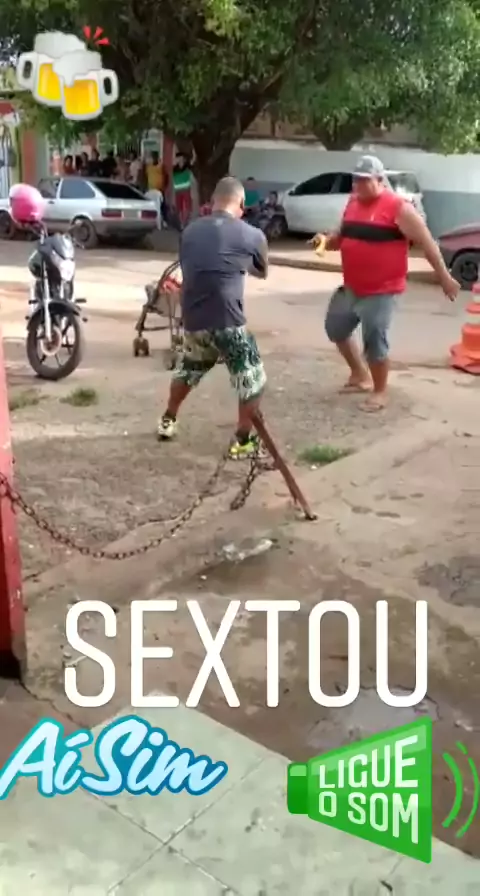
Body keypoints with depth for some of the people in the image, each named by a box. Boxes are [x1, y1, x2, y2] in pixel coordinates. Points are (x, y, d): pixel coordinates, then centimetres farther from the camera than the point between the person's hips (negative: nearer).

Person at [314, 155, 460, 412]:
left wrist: (444, 278, -11)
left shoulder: (398, 208, -15)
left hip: (381, 290, -8)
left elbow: (426, 242, -12)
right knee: (335, 328, 18)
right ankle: (361, 375, 36)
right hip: (351, 287, 8)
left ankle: (380, 392, 17)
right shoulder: (353, 203, 7)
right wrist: (326, 241, -3)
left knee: (374, 341, -4)